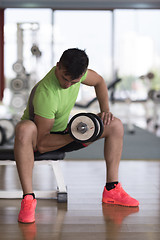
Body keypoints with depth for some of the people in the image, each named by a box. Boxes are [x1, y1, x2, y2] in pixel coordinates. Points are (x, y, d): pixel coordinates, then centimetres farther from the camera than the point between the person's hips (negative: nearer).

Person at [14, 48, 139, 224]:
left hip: (63, 131, 7)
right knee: (25, 129, -44)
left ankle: (112, 190, -1)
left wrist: (105, 110, -5)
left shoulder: (76, 70, -17)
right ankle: (28, 198, -38)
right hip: (39, 135, -7)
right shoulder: (46, 95, -36)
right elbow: (41, 145, -32)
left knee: (116, 125, -4)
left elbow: (99, 81, 8)